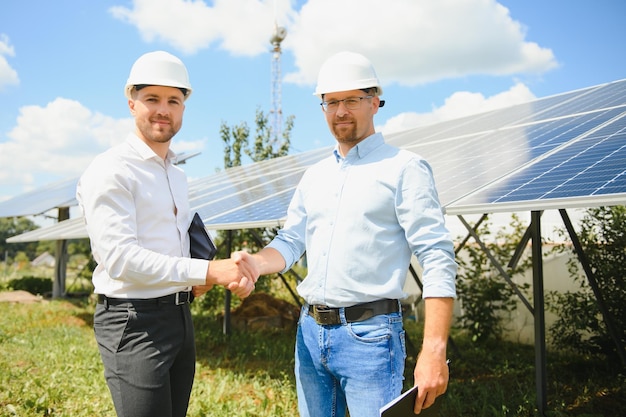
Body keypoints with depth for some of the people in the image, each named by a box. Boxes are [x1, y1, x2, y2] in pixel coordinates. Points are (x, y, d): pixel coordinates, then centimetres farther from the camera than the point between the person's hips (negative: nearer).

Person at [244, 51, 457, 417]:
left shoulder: (404, 168, -6)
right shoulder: (314, 177, 14)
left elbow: (438, 261, -12)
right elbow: (289, 243, 11)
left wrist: (434, 352, -20)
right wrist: (251, 264, -12)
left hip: (369, 334, -6)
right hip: (311, 331, 6)